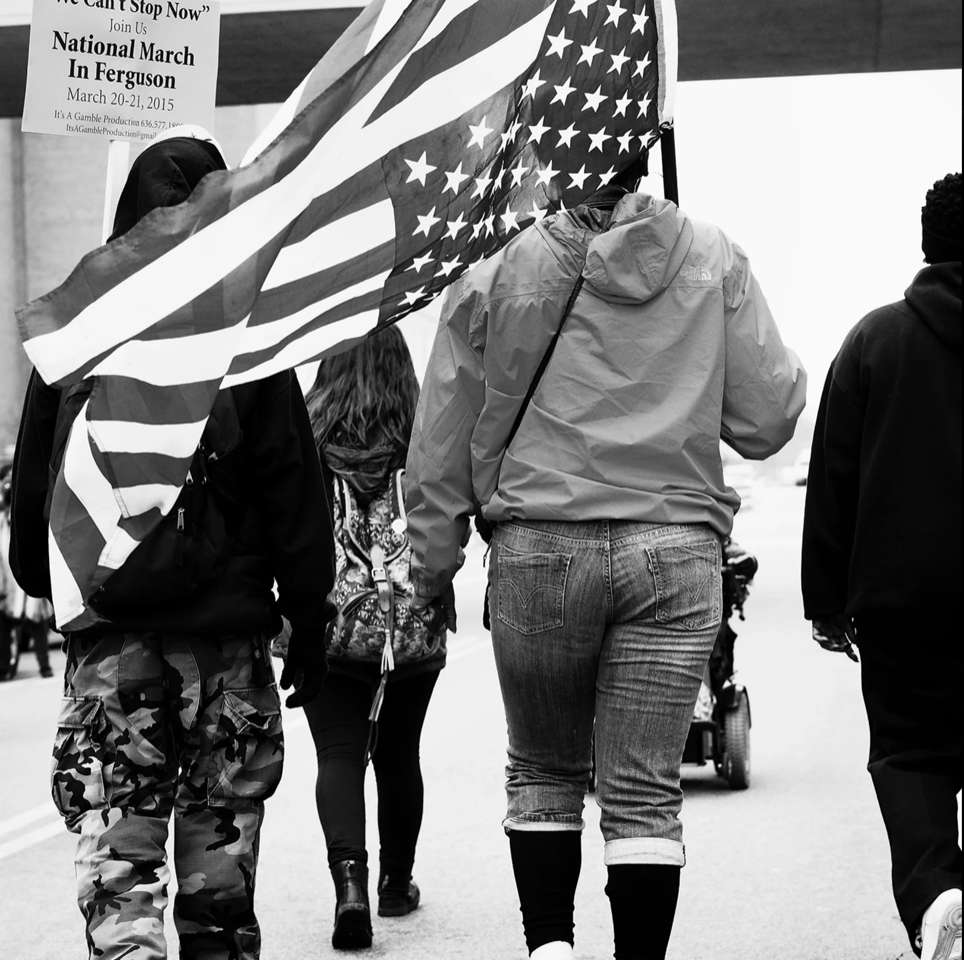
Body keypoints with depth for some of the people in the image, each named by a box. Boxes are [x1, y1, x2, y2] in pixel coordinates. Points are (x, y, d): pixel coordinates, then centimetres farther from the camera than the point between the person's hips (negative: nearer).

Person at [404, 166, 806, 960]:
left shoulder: (496, 275, -1)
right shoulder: (715, 262, 2)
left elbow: (440, 450, 4)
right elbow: (767, 422, 5)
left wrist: (432, 567, 16)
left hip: (540, 550, 0)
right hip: (676, 548, 1)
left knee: (543, 772, 16)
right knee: (646, 788, 5)